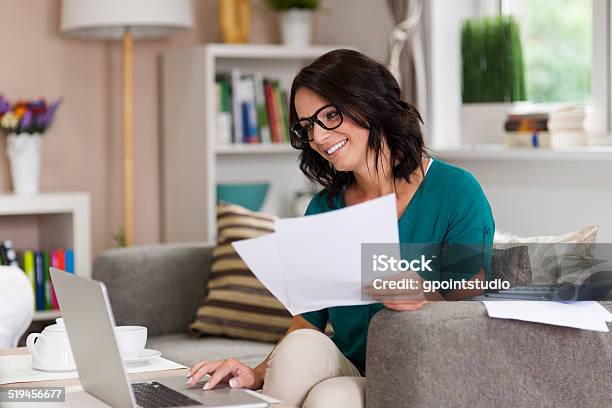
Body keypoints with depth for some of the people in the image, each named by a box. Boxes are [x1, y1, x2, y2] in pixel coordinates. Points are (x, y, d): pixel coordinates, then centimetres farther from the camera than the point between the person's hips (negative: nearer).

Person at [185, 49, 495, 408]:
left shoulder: (456, 192, -6)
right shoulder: (324, 208, 9)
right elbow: (308, 322, 6)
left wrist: (424, 301, -30)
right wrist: (258, 374, -12)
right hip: (349, 374, 4)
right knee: (301, 347, -28)